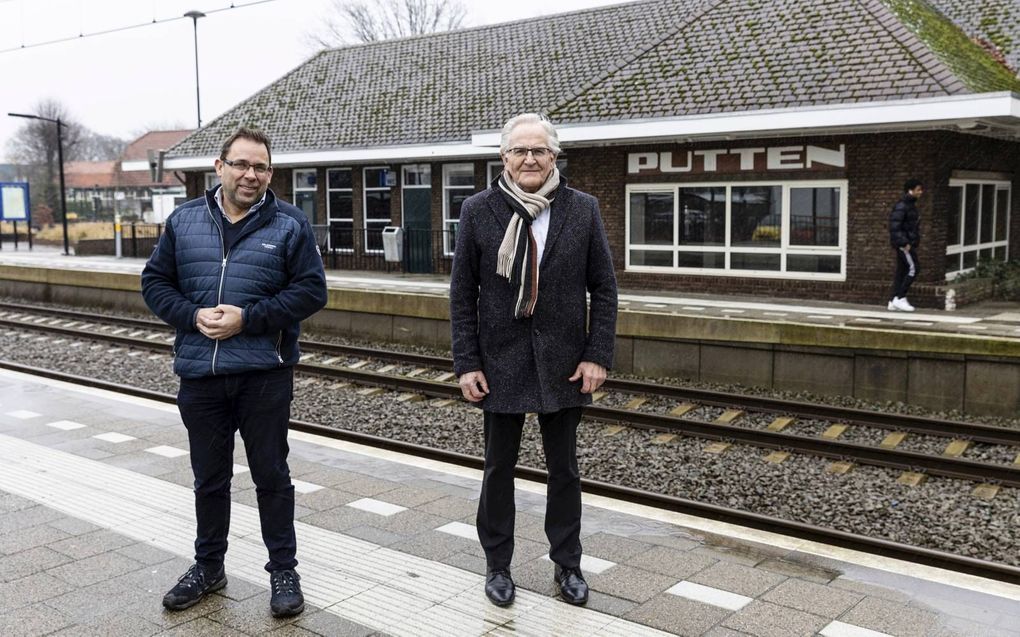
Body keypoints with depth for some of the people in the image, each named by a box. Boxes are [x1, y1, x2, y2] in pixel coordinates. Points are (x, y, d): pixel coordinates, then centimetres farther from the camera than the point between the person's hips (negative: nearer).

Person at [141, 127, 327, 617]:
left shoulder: (289, 225, -2)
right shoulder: (184, 221, 7)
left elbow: (311, 290, -7)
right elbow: (155, 282, 9)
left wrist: (249, 318, -16)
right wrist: (193, 315, -10)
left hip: (264, 375, -3)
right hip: (199, 374, 3)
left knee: (271, 476, 7)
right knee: (209, 478, 16)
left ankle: (283, 571, 21)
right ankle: (208, 567, 33)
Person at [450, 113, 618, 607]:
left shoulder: (582, 210, -1)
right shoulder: (479, 211, -3)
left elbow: (604, 288, 2)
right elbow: (462, 294, -1)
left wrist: (598, 355, -5)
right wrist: (466, 363, -6)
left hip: (563, 362, 1)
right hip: (501, 362, 0)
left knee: (563, 469, 12)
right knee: (499, 468, 10)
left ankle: (567, 564, 26)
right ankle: (498, 565, 26)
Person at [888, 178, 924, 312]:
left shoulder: (911, 204, 17)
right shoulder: (902, 205, -14)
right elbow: (894, 225, -21)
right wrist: (904, 243, -23)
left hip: (908, 243, 10)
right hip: (904, 244, -10)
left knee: (902, 271, 9)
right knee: (913, 268, -12)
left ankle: (893, 301, 11)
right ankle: (900, 298, -9)